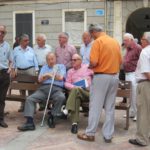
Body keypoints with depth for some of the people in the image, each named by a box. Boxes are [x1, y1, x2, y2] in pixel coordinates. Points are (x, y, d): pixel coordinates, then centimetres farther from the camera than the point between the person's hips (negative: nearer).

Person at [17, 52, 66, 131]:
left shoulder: (61, 66, 19)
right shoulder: (44, 67, 27)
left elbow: (60, 78, 1)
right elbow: (40, 79, 13)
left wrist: (48, 75, 4)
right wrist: (49, 75, 0)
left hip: (56, 89, -3)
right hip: (43, 88, 3)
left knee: (61, 97, -36)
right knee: (29, 99, -20)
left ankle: (52, 118, -20)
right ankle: (30, 122, -28)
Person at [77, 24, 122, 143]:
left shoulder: (98, 42, -11)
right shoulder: (115, 42, 8)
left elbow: (94, 62, -18)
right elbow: (120, 61, 12)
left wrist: (89, 67, 2)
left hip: (101, 77, -6)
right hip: (114, 77, 6)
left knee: (95, 107, 3)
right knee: (110, 108, 10)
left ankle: (90, 134, 11)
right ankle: (108, 135, 15)